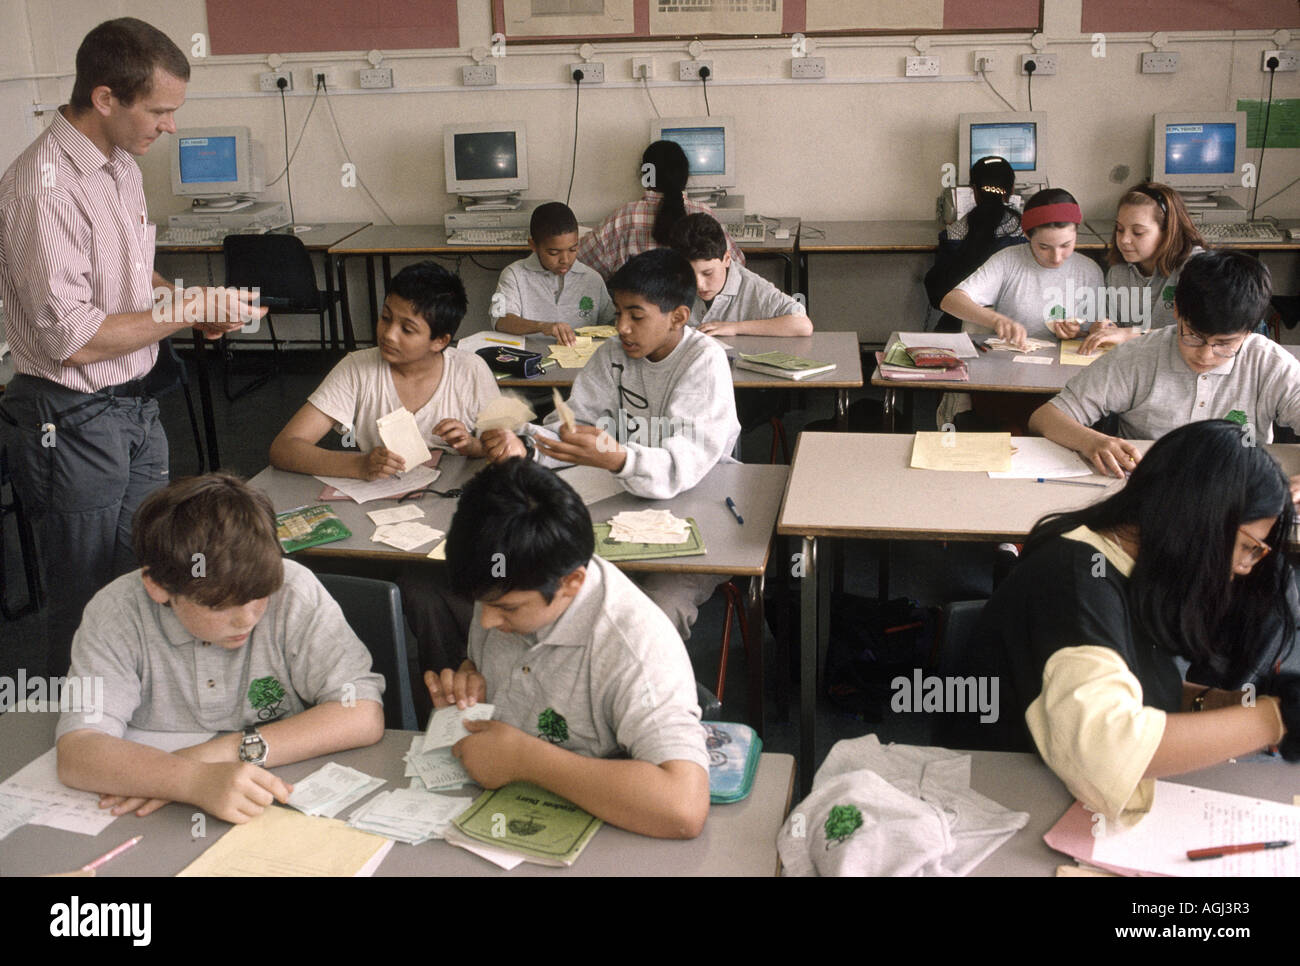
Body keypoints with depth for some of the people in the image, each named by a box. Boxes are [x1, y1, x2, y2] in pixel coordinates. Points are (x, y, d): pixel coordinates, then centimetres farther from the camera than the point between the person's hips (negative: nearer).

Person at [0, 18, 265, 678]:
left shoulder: (121, 164, 6)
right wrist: (190, 307, -20)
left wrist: (198, 304, 1)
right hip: (73, 421, -9)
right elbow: (75, 341, -26)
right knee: (85, 609, 8)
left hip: (134, 406, 9)